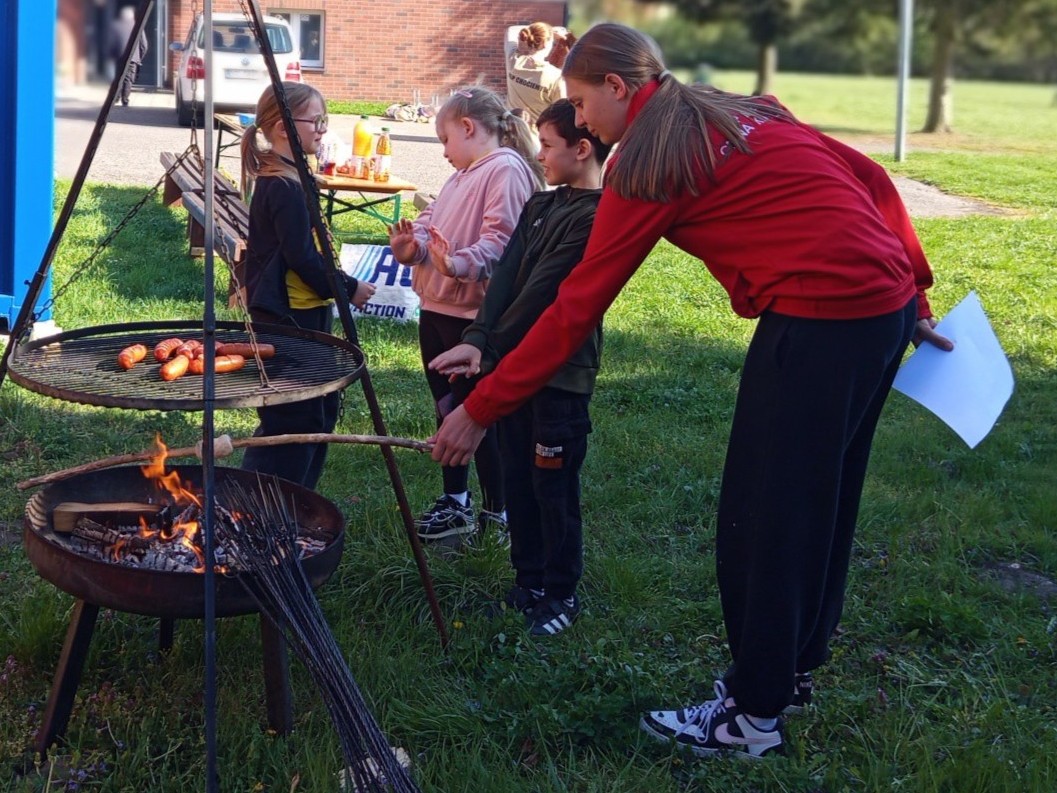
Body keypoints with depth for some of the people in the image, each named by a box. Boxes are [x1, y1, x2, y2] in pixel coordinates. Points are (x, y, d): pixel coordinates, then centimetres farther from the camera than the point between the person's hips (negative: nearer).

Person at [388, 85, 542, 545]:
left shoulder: (506, 170, -13)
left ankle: (498, 508, 9)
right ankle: (455, 501, 27)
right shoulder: (462, 176, 20)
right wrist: (413, 244, -4)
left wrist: (461, 264, -37)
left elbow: (501, 237, -24)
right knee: (447, 406, 16)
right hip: (436, 308, 10)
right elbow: (432, 220, 17)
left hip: (473, 315, -10)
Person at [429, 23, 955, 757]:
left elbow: (577, 307, -5)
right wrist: (914, 293, 22)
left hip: (818, 319, -9)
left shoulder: (649, 161, -5)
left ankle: (754, 713, 13)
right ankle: (793, 667, 35)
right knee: (820, 502, 20)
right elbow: (871, 179, 16)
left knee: (760, 517, 2)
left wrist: (481, 408, 0)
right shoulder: (741, 112, 18)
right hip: (884, 304, 9)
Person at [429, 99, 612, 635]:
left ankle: (562, 594, 16)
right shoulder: (539, 206, 13)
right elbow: (505, 278, 2)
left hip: (561, 374, -8)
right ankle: (529, 585, 26)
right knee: (518, 483, 14)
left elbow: (541, 292, -18)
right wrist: (477, 341, -11)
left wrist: (489, 349, -14)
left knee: (554, 488, 2)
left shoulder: (596, 217, -15)